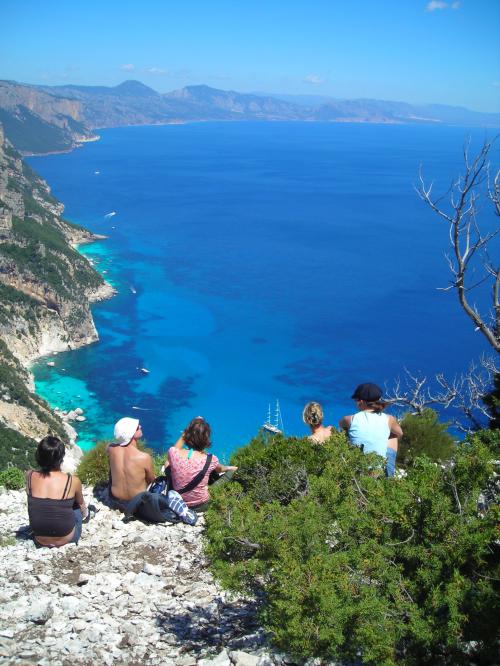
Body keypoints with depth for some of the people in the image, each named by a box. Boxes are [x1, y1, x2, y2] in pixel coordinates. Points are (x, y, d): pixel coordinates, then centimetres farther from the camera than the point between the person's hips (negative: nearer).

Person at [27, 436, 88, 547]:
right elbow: (80, 503, 6)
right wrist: (85, 511, 27)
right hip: (66, 539, -2)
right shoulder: (73, 481, -19)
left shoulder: (30, 476, -14)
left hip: (40, 540, 2)